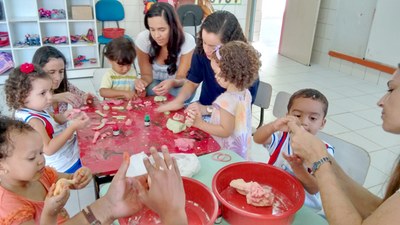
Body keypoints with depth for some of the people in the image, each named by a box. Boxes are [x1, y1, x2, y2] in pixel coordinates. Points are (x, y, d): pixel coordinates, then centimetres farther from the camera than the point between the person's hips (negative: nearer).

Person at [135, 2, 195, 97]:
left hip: (176, 85, 0)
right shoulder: (142, 39, -22)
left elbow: (181, 78, -20)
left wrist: (173, 82, -45)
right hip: (154, 83, 1)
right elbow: (147, 74, -12)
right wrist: (143, 81, -37)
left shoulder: (187, 41, -25)